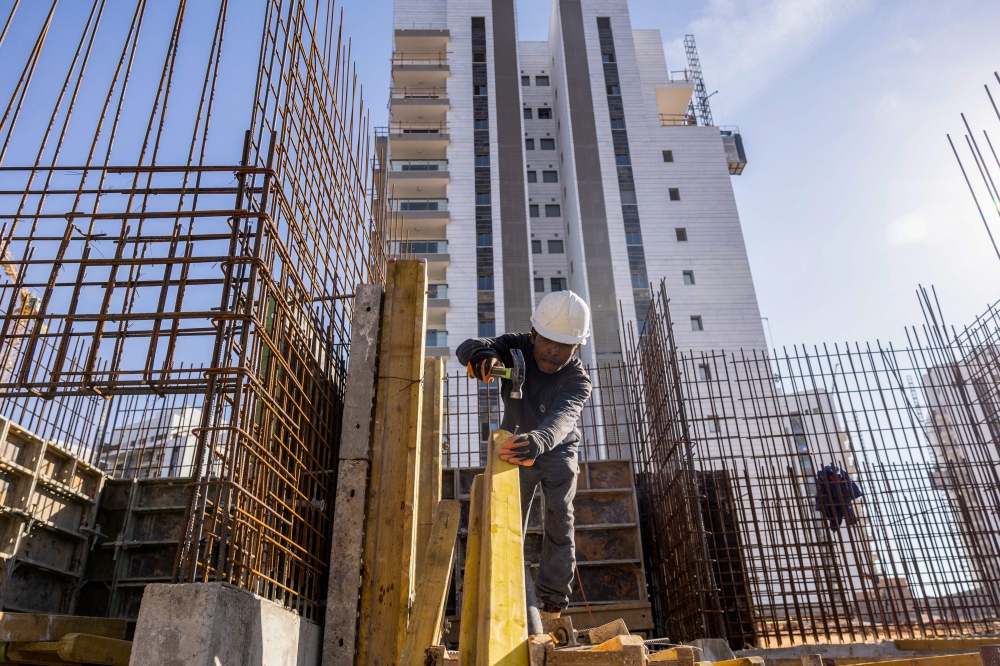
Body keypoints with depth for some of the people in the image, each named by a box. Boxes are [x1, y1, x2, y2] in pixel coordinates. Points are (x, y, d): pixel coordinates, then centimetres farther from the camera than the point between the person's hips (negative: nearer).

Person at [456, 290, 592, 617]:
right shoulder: (516, 348, -21)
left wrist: (538, 441, -71)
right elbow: (466, 348, -33)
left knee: (559, 516, -8)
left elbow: (563, 417, -48)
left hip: (558, 449, -1)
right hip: (516, 444, 1)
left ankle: (553, 599, 0)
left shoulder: (578, 380, -28)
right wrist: (482, 354, -59)